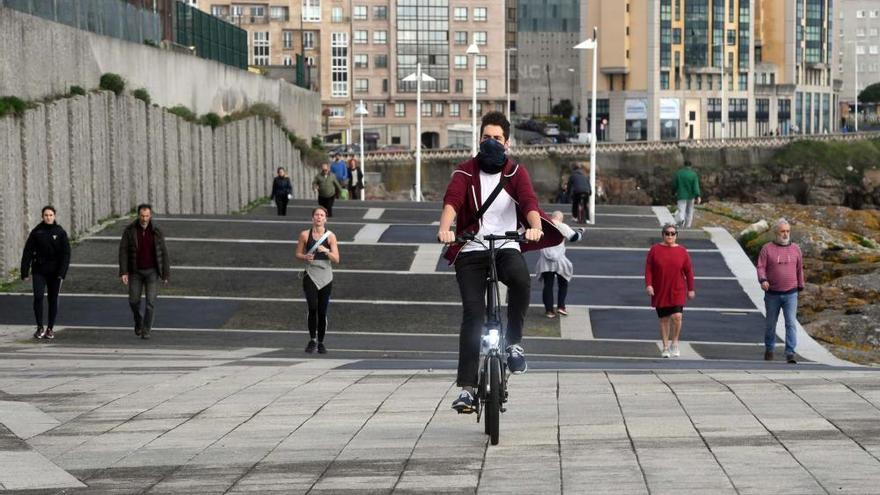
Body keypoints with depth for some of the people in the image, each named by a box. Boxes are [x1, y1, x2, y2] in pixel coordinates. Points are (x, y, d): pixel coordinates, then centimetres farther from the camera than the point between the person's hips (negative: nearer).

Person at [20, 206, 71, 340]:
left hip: (55, 272, 0)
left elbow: (66, 254, -6)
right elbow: (27, 252, 1)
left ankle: (50, 328, 16)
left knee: (53, 299, 5)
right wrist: (25, 272, -5)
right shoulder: (36, 232, 0)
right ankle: (40, 327, 0)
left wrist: (62, 273, -16)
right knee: (38, 297, -11)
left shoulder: (60, 232, -2)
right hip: (39, 271, 0)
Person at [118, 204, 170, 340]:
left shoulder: (156, 232, -8)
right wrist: (123, 272, -18)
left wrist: (166, 274, -3)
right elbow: (123, 251, -10)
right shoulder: (129, 230, -10)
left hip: (152, 271, -1)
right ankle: (138, 321, 34)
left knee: (151, 301, -8)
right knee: (134, 301, 4)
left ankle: (145, 331, 0)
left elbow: (163, 253, -3)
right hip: (136, 271, 1)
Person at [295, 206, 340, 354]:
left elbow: (336, 259, -1)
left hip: (325, 276, 1)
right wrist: (305, 257, -12)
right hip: (310, 275, -1)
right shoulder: (305, 235, 2)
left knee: (322, 312, 4)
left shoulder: (330, 236, 2)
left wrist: (326, 251, -19)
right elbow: (298, 254, 9)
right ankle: (312, 339, -7)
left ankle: (320, 342, 17)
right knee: (312, 308, -18)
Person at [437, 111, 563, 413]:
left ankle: (514, 343, -14)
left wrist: (535, 227, -36)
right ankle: (466, 387, -10)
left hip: (507, 248, 0)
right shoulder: (465, 172, 4)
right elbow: (452, 200, -15)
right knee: (472, 313, -12)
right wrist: (445, 228, -36)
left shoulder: (515, 172, 5)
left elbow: (529, 201, -13)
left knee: (521, 279, -34)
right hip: (470, 252, 0)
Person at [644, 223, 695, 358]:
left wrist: (691, 289, 2)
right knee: (664, 319, 6)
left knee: (677, 316, -15)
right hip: (660, 291, 1)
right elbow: (648, 269, -1)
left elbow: (688, 271, 4)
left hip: (677, 291, -1)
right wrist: (648, 284, -12)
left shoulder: (682, 251, 1)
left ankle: (675, 343, 4)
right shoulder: (655, 249, 1)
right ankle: (665, 347, 16)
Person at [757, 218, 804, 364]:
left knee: (791, 324, -10)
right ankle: (769, 349, 31)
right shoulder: (767, 249, -1)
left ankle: (790, 354, -12)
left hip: (790, 294, 1)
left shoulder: (795, 249, 6)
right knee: (771, 323, 11)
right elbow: (761, 267, -7)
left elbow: (799, 270, 13)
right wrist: (763, 280, -25)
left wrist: (800, 287, 16)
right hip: (772, 294, -1)